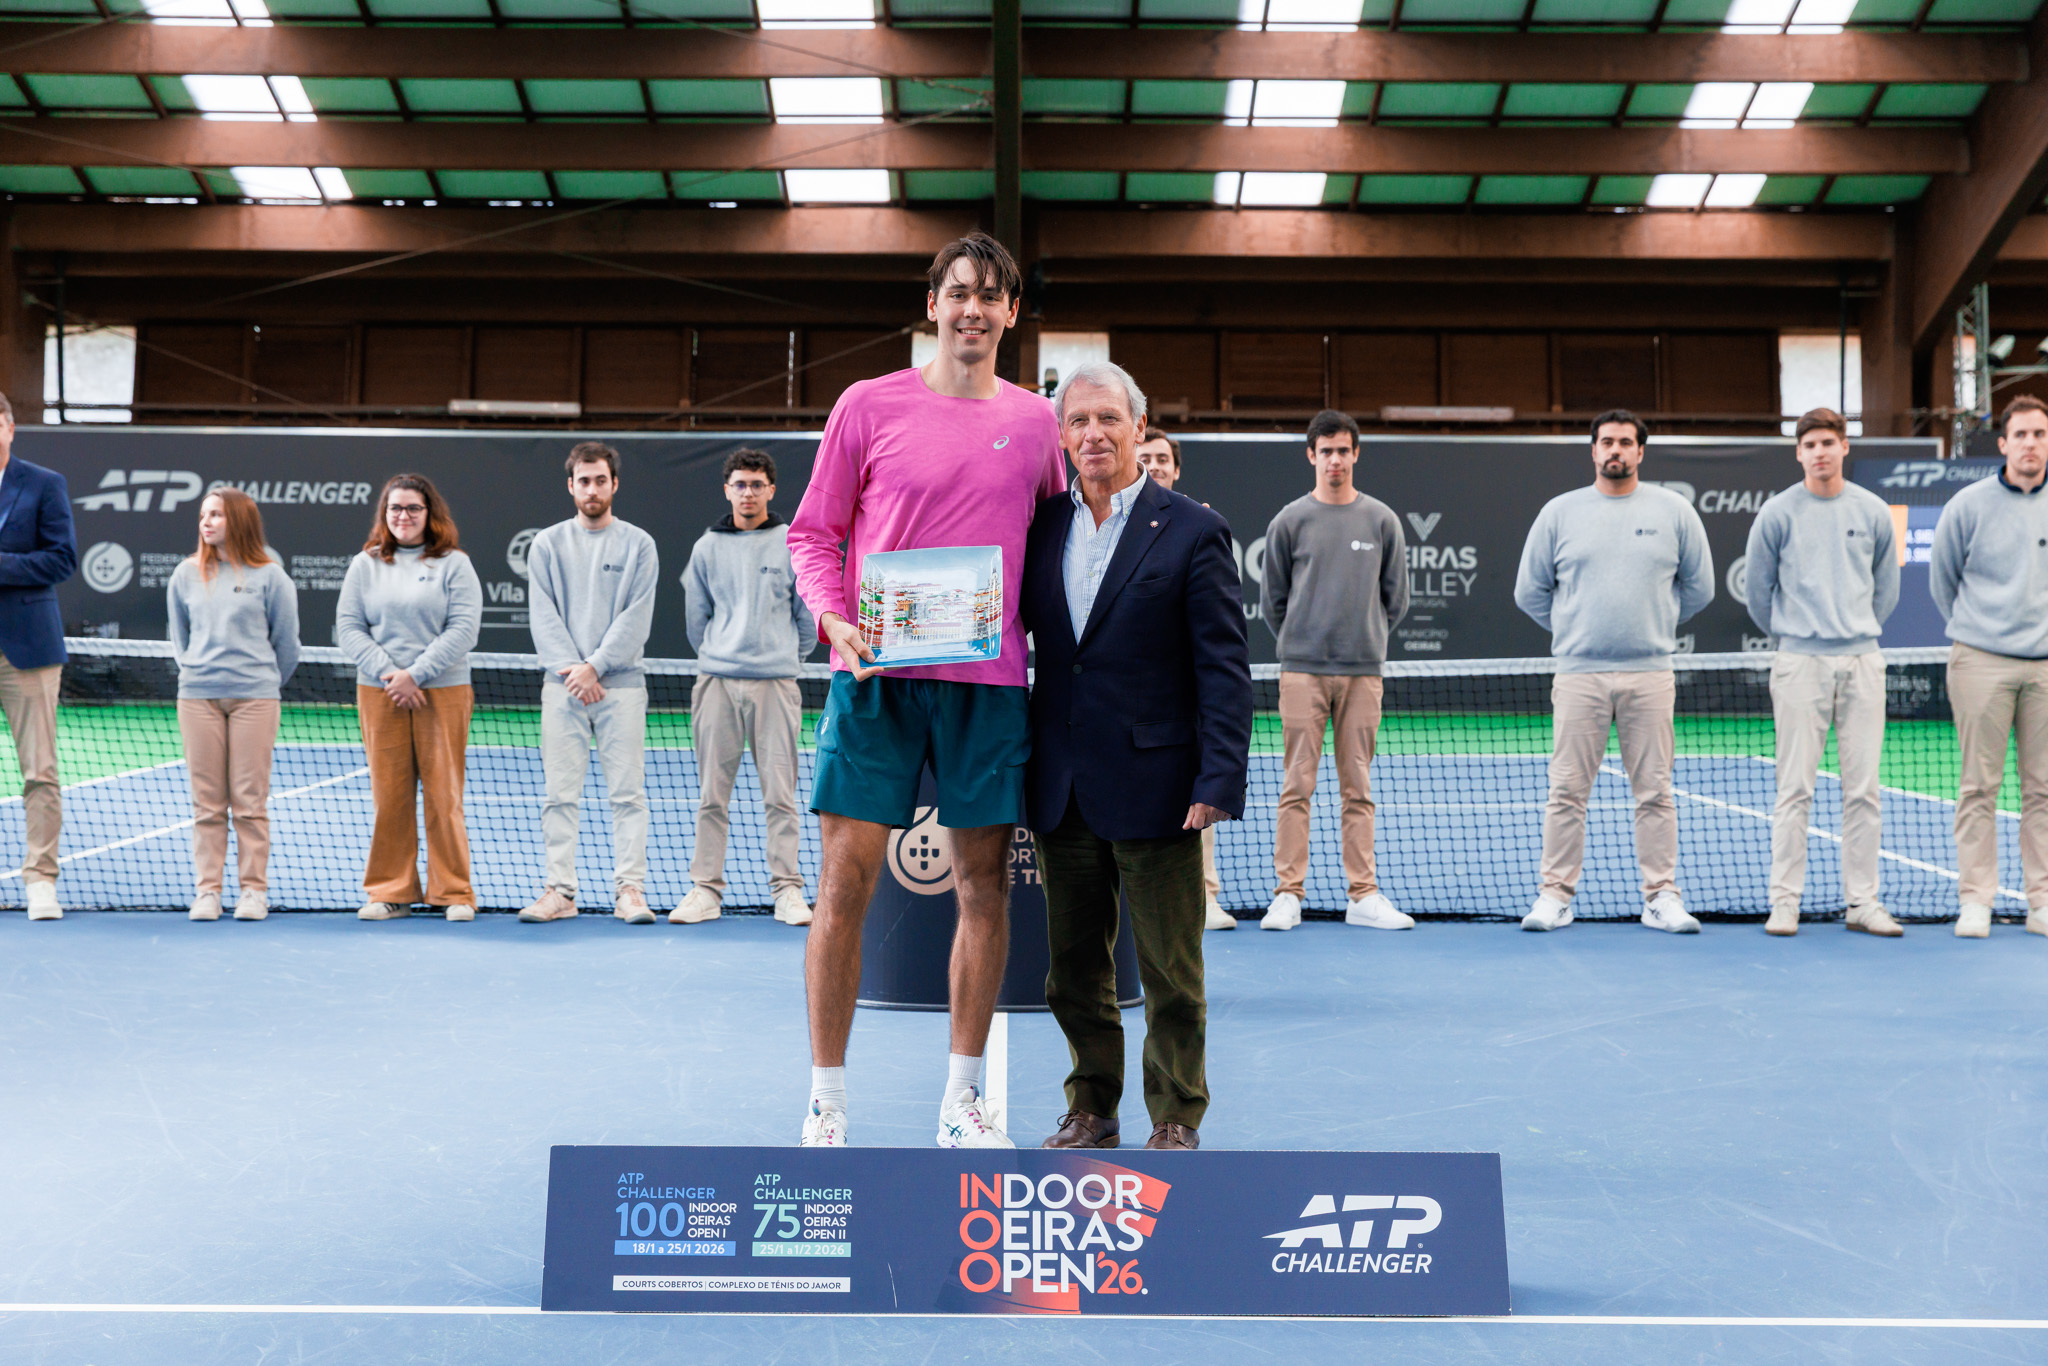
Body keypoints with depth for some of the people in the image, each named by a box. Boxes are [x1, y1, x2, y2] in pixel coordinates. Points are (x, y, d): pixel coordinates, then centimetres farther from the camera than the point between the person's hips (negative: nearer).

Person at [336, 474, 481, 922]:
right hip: (379, 695, 2)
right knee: (389, 796, 2)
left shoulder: (454, 564, 4)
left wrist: (415, 674, -11)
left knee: (443, 795, -2)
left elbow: (464, 629, -5)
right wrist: (388, 673, -8)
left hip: (443, 693, -2)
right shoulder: (365, 565, 12)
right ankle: (390, 893, 11)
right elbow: (348, 626, 6)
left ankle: (455, 893, 6)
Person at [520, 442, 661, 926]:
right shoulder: (547, 544, 11)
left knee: (628, 792, -3)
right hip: (562, 685, 2)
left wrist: (595, 666, -11)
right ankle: (560, 891, 5)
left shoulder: (638, 544, 6)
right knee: (561, 794, 1)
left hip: (621, 684, -1)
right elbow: (543, 616, 3)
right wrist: (570, 667, -10)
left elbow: (637, 618, -2)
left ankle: (630, 889, -1)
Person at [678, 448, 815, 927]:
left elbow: (808, 616, 10)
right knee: (712, 794, 3)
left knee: (779, 794, -2)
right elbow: (696, 617, 18)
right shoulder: (707, 548, 10)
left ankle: (787, 889, 3)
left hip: (775, 684, -2)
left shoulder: (792, 544, 5)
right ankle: (706, 888, 8)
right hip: (717, 682, 2)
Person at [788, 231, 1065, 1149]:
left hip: (990, 681, 3)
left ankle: (962, 1099, 17)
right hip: (877, 673, -2)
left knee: (984, 884, 5)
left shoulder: (1035, 421, 11)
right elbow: (813, 532, 6)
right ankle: (826, 1103, 7)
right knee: (845, 883, -4)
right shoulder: (869, 405, 3)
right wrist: (834, 617, -10)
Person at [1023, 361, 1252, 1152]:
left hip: (1153, 789, -4)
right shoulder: (1043, 526, 9)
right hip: (1061, 790, 4)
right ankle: (1090, 1110, 28)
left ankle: (1176, 1119, 20)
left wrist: (1218, 782, -15)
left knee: (1170, 970, 5)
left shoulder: (1192, 532, -4)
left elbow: (1225, 669, -7)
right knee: (1074, 968, 13)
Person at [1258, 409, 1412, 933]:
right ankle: (1288, 894, 3)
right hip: (1302, 672, -1)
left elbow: (1396, 599, 13)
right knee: (1297, 786, -1)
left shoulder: (1382, 521, 8)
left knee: (1358, 788, 5)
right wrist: (1300, 641, 11)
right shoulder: (1289, 521, 4)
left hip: (1363, 673, 1)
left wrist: (1366, 638, 13)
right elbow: (1271, 600, 9)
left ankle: (1364, 896, 8)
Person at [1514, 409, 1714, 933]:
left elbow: (1699, 587, 15)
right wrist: (1574, 629, 11)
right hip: (1578, 674, 0)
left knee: (1654, 791, 2)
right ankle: (1556, 895, 6)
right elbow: (1529, 591, 12)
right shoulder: (1559, 512, 7)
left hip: (1650, 674, 0)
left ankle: (1661, 896, 9)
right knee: (1567, 791, 0)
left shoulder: (1674, 511, 7)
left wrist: (1653, 623, 15)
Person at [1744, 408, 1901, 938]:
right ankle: (1784, 901, 2)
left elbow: (1887, 587, 19)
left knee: (1862, 788, 4)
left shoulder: (1873, 512, 8)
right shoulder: (1777, 514, 0)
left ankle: (1862, 900, 11)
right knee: (1795, 788, -3)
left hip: (1862, 661, 3)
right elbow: (1756, 588, 8)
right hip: (1800, 663, -3)